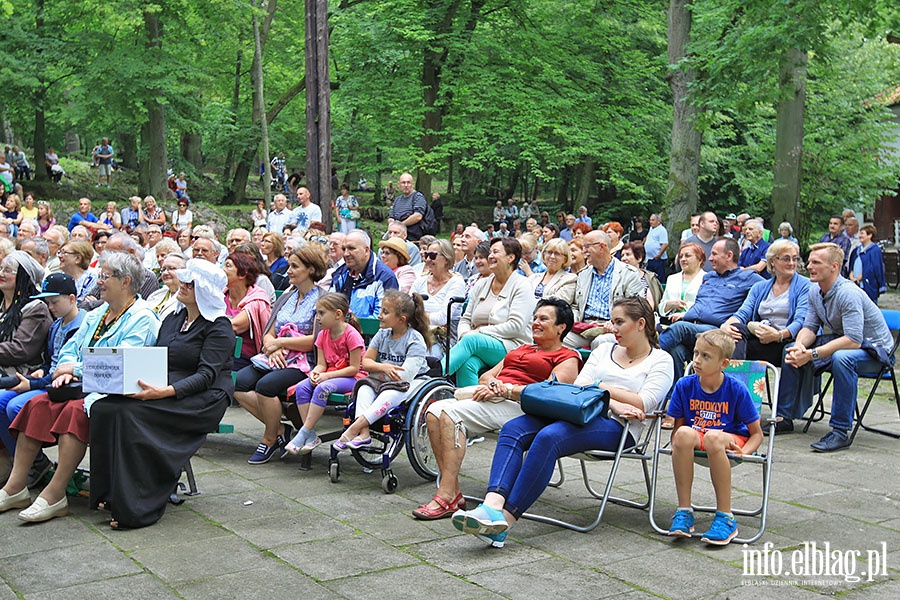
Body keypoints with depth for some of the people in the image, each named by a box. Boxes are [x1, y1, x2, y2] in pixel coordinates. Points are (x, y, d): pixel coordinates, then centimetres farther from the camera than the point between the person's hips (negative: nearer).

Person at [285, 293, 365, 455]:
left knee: (323, 388, -34)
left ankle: (303, 434, -28)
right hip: (329, 375, 7)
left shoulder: (351, 334, -14)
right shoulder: (323, 334, 9)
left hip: (352, 378, -7)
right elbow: (321, 364, 8)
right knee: (301, 387, -19)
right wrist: (315, 373, -16)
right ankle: (311, 436, -21)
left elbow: (354, 368, -16)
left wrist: (326, 375, -20)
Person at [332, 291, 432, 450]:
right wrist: (383, 367, -18)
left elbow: (404, 376, -22)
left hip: (413, 383, -6)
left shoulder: (415, 340, -14)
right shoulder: (383, 334, 6)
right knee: (364, 388, -22)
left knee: (390, 395, -35)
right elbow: (366, 361, 4)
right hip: (385, 381, 6)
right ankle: (363, 433, -37)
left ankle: (353, 429, -40)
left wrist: (377, 370, -11)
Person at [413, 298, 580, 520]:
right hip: (491, 398, 8)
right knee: (435, 411, -19)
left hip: (517, 405, -8)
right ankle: (453, 491, -20)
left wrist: (504, 389, -15)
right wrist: (493, 383, -1)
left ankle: (447, 498, -30)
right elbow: (485, 376, 24)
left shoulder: (567, 358, 8)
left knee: (452, 413, -29)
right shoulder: (522, 349, 32)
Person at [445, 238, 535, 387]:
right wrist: (464, 333, -6)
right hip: (477, 344, 5)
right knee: (467, 363, -33)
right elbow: (465, 319, 19)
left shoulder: (522, 286, 1)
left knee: (471, 340, -35)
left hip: (510, 346, -5)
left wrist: (480, 332, -13)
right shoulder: (481, 285, 20)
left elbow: (516, 326, -11)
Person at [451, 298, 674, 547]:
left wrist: (601, 387, -2)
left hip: (616, 426, -6)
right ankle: (493, 504, -41)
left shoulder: (661, 360, 11)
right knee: (513, 429, -22)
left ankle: (506, 518, -38)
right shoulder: (604, 350, 27)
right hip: (581, 413, 6)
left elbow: (644, 404, -5)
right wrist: (614, 403, -7)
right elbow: (577, 387, 11)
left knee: (548, 437, -35)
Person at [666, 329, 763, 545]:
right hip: (696, 436, 2)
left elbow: (757, 433, -5)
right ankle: (683, 512, -26)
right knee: (684, 434, -34)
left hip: (730, 437, -2)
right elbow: (677, 426, 1)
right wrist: (676, 445, -20)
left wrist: (742, 452, -23)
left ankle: (725, 518, -28)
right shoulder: (684, 386, -5)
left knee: (713, 437, -38)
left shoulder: (736, 389, -11)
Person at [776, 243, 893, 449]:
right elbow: (810, 326, 2)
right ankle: (784, 418, 7)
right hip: (842, 340, 9)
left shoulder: (848, 293, -28)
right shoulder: (815, 291, -2)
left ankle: (840, 431, -32)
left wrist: (812, 354, -35)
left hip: (874, 348, -8)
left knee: (841, 358, -38)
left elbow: (853, 340, -34)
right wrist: (799, 346, -22)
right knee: (792, 352, -1)